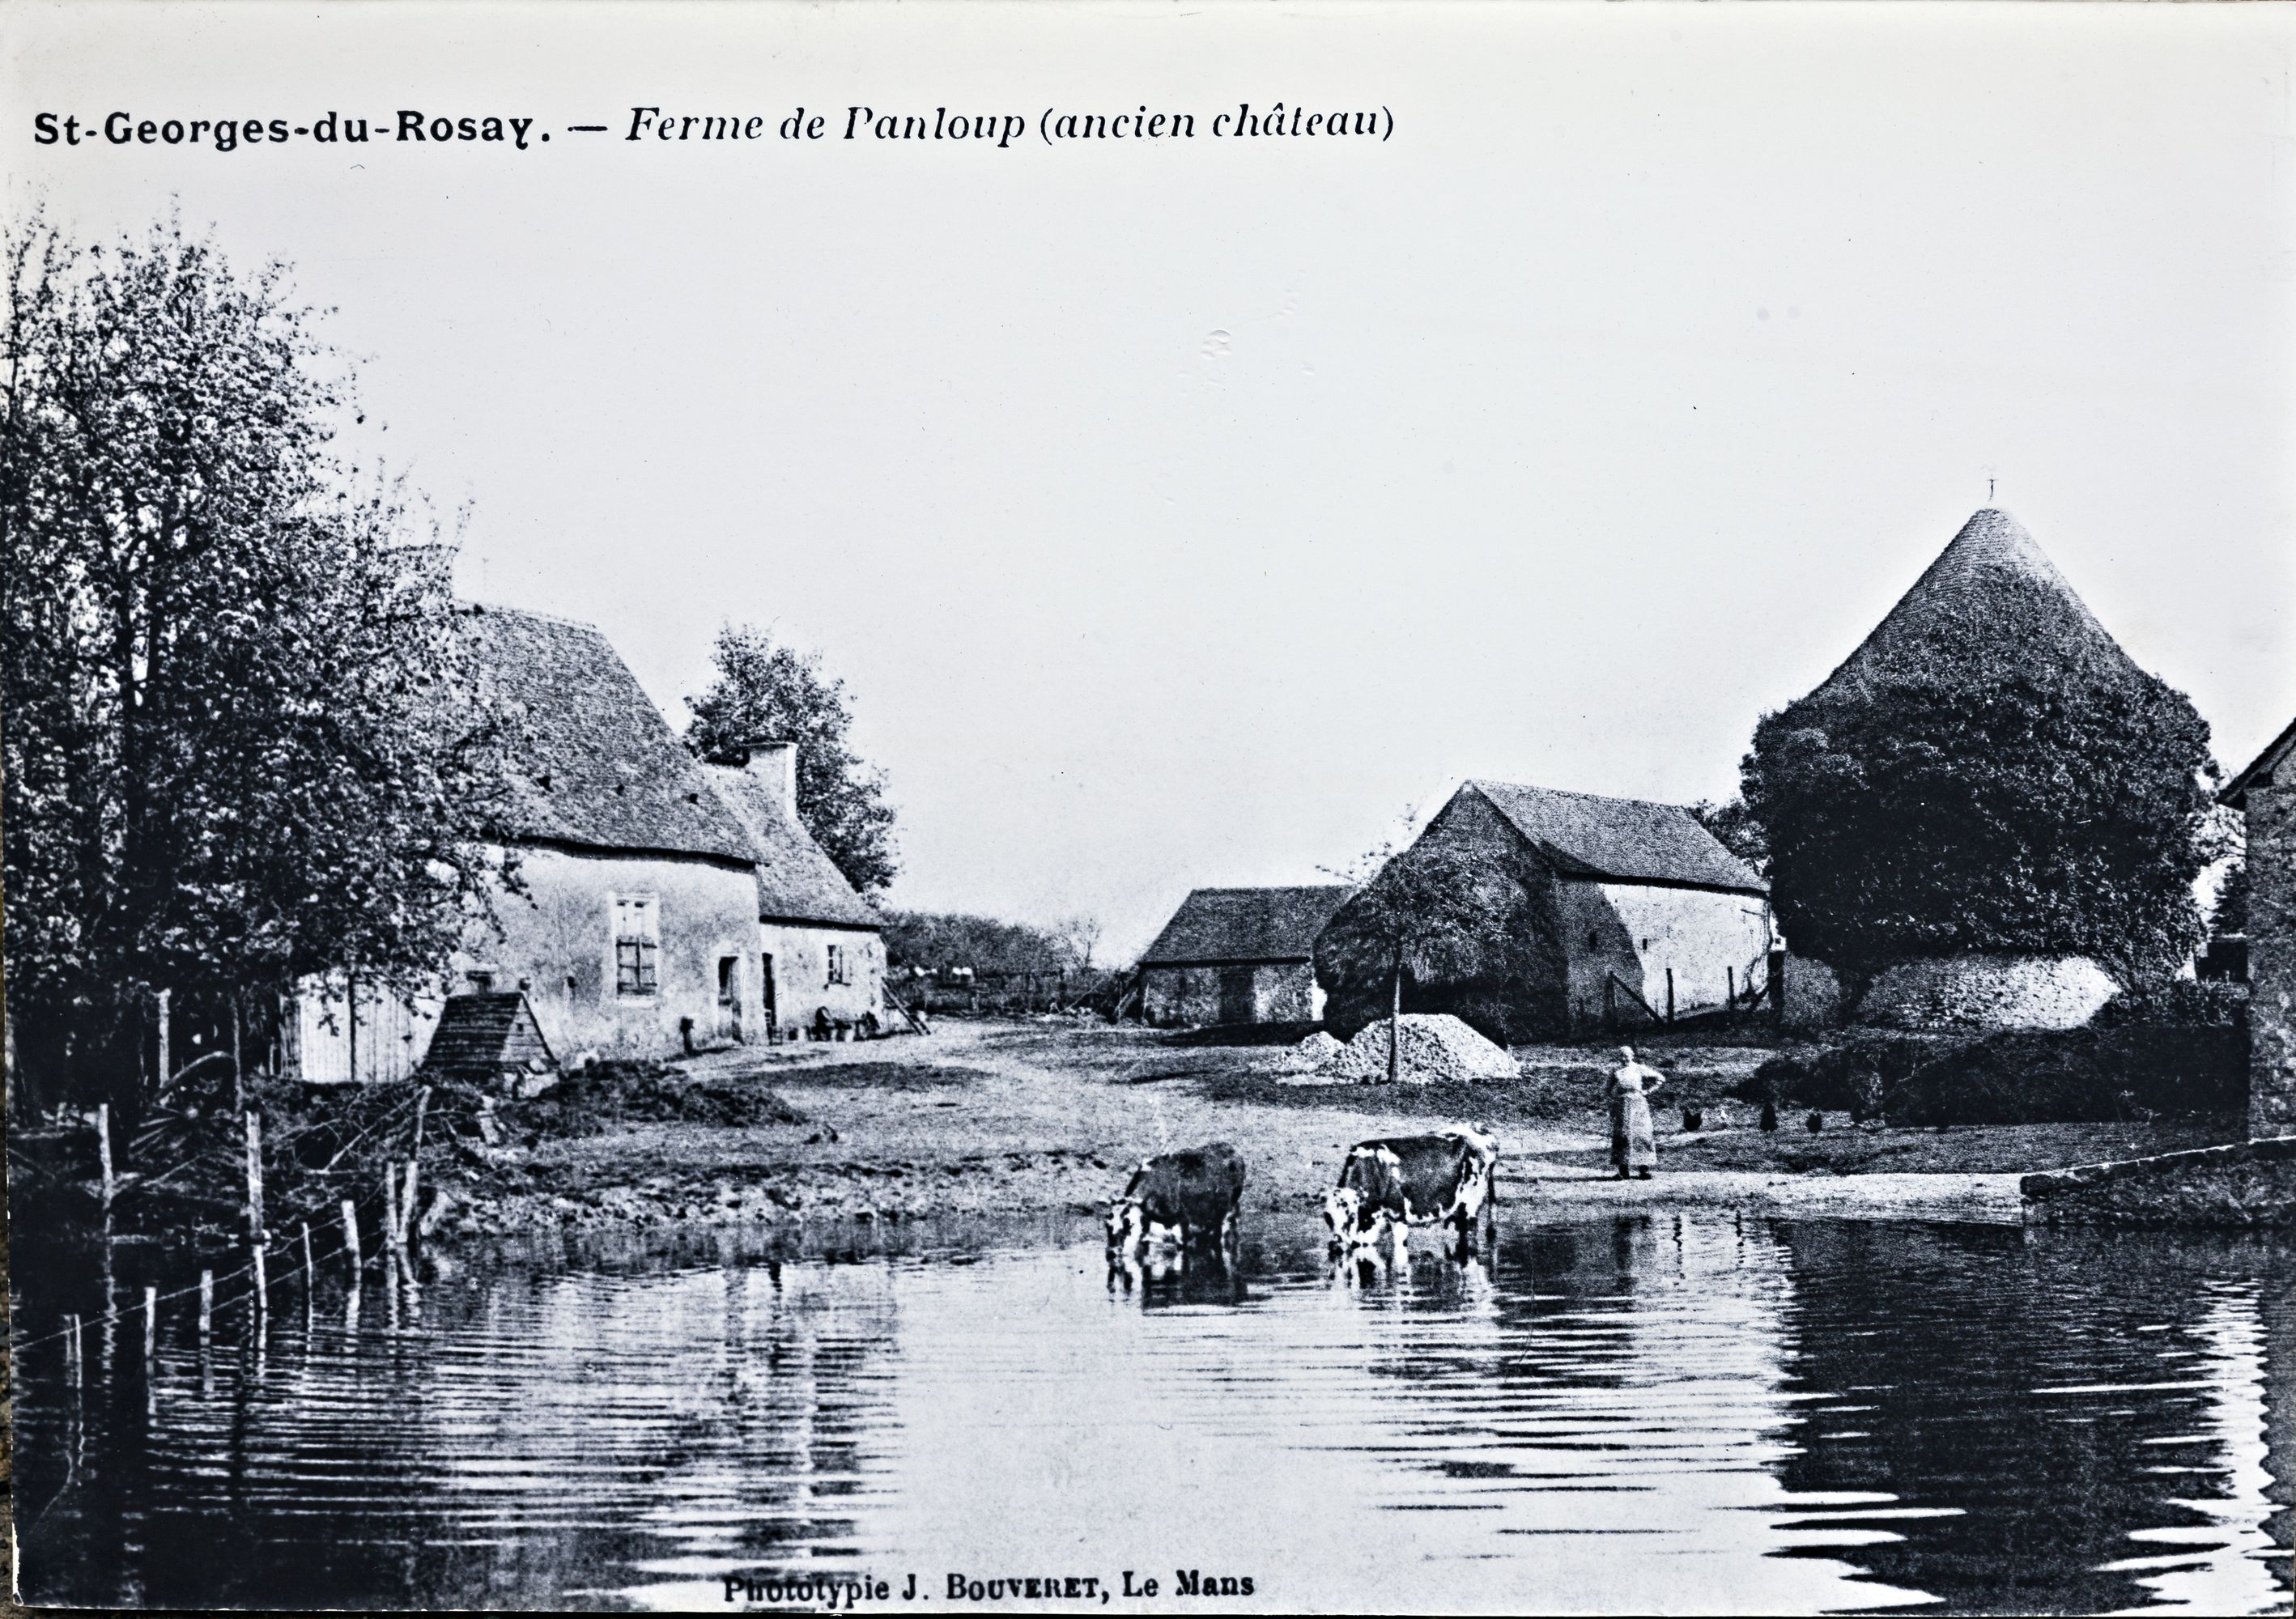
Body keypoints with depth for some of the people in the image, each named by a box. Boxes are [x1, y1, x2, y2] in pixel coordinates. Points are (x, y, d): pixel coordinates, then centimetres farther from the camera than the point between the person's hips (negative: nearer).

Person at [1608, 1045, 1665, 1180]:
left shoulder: (1640, 1069, 5)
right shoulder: (1616, 1071, 11)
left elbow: (1660, 1079, 9)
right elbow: (1610, 1089, 17)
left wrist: (1647, 1090, 0)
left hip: (1637, 1104, -1)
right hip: (1621, 1106, 1)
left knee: (1640, 1134, -6)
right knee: (1621, 1134, -4)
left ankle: (1644, 1168, -3)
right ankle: (1623, 1169, 0)